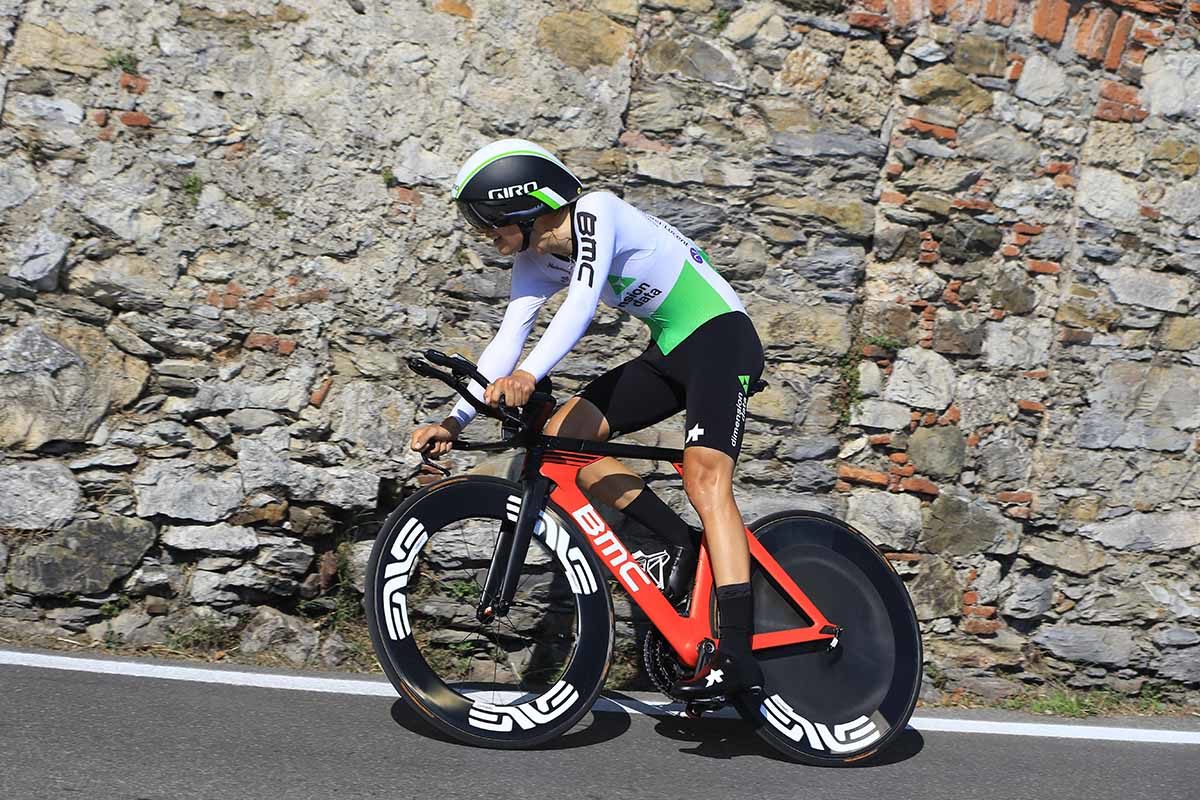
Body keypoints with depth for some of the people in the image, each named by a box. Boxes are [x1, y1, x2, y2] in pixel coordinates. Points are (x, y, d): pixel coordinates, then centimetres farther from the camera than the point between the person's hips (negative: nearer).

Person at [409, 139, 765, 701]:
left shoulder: (596, 213, -19)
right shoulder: (535, 263, 5)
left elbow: (583, 302, -34)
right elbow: (507, 341, -2)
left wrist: (529, 375, -48)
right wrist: (454, 422, -14)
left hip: (721, 337, -8)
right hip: (669, 353, 9)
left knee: (704, 477, -26)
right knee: (561, 436, -5)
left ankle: (737, 653, -31)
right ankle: (681, 541, -1)